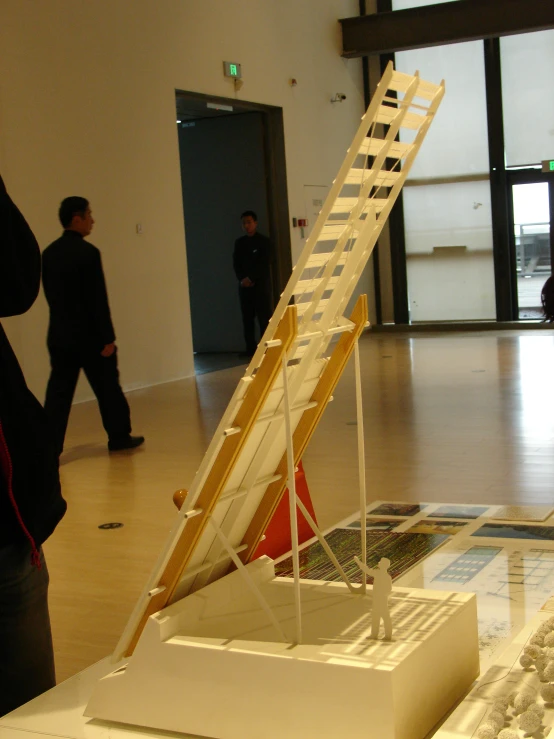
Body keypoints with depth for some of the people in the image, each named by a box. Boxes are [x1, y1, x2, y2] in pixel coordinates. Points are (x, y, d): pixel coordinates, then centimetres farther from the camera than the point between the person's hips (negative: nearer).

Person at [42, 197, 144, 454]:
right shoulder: (88, 252, -15)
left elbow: (50, 294, 13)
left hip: (59, 333, 6)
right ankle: (119, 436, 23)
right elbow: (97, 299, -17)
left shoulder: (49, 253, 6)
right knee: (107, 387, 10)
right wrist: (108, 337, -12)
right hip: (89, 334, -6)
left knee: (59, 391, 4)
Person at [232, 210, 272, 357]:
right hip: (245, 285, 4)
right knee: (247, 317, 4)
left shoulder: (263, 241, 0)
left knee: (264, 316, -5)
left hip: (261, 284, -4)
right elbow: (236, 263, 9)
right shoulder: (239, 242, 13)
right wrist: (242, 279, -7)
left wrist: (250, 279, -13)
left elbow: (263, 263, -7)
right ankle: (250, 348, 8)